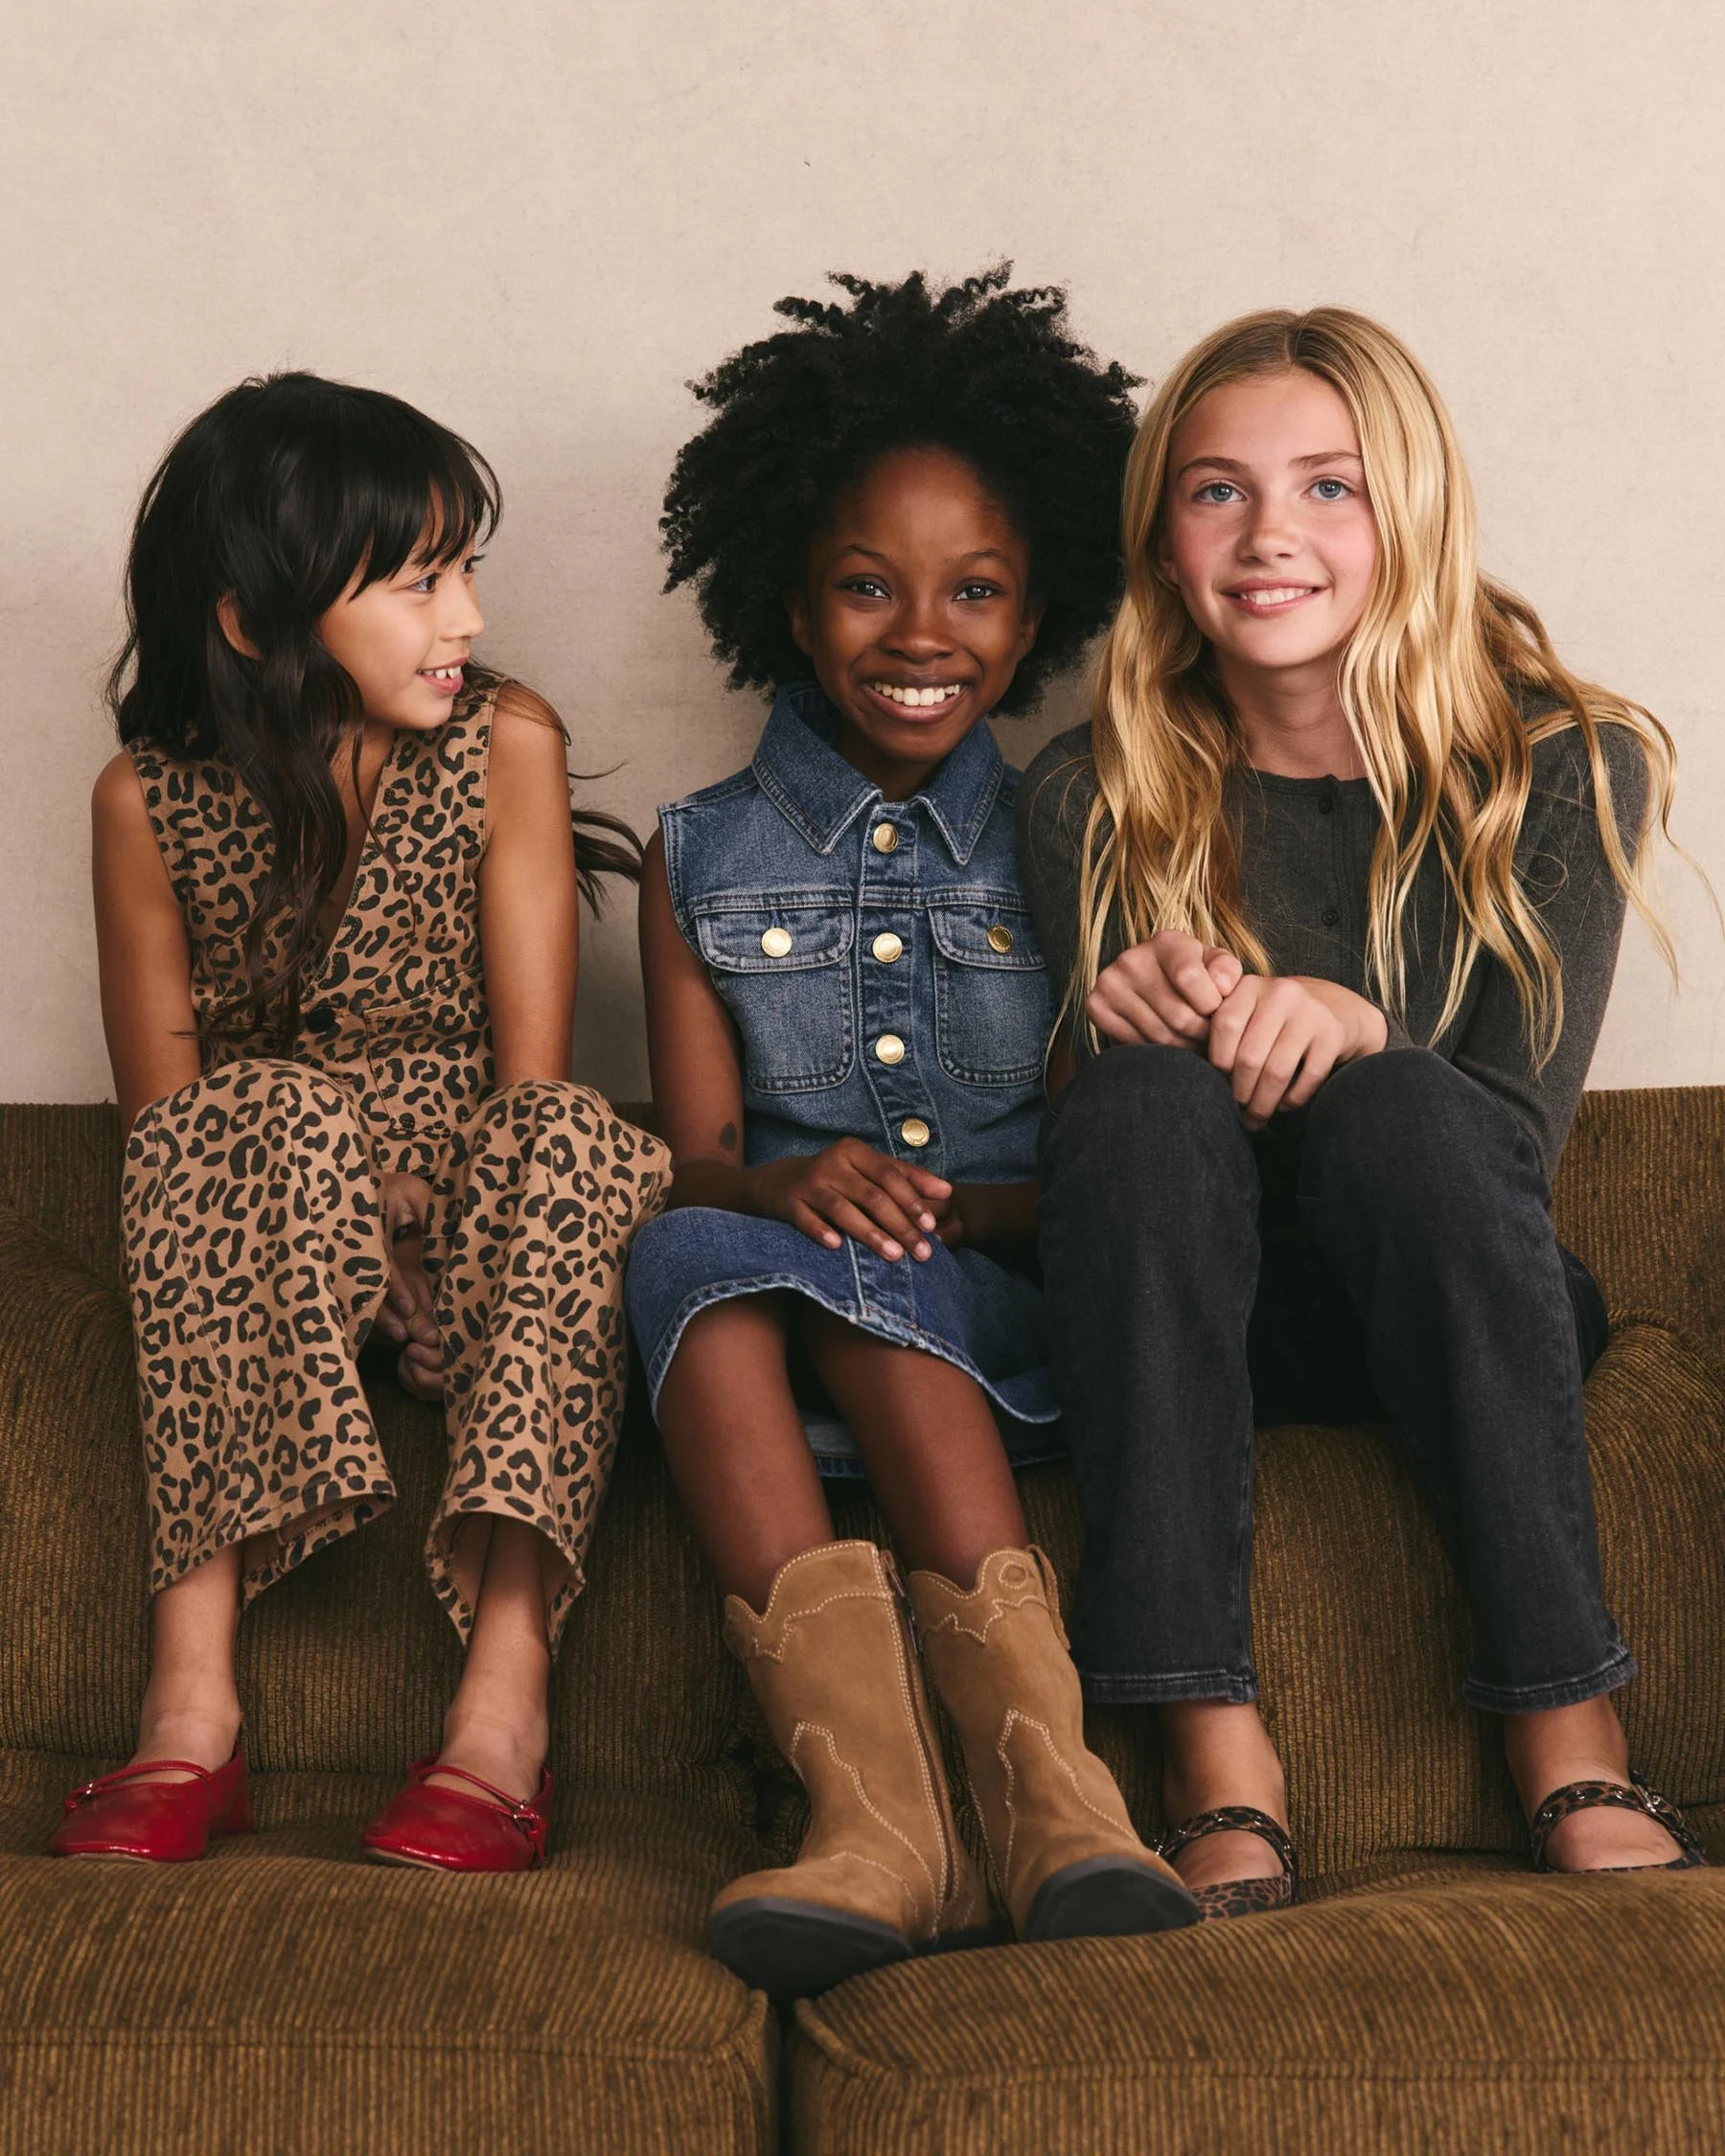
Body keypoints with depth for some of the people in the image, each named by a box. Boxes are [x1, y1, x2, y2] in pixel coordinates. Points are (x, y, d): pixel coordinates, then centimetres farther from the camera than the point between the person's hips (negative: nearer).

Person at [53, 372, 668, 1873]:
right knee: (260, 1123, -34)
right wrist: (351, 1237, -19)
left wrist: (423, 1236, -22)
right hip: (253, 1239, 0)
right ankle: (193, 1704, -39)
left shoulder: (507, 741, -3)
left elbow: (533, 1071, -6)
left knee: (571, 1142, -32)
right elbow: (164, 1105, -3)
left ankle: (504, 1707, -41)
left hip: (469, 1211, 1)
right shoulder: (149, 797, -3)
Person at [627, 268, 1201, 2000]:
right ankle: (872, 1814, -49)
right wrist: (787, 1183, -21)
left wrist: (965, 1209, -20)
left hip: (1014, 1314, -1)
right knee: (690, 1252, -33)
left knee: (866, 1272, -34)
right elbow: (693, 1152, 4)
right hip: (761, 1305, 1)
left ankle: (1047, 1793, -48)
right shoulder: (702, 858, 14)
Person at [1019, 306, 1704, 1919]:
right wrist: (1121, 1031, -23)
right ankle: (1215, 1759, -37)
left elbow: (1521, 1133, -10)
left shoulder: (1567, 768, -5)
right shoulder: (1094, 801, -2)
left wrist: (1354, 1029, -31)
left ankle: (1570, 1742, -30)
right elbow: (1084, 1133, 0)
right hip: (1192, 1318, 1)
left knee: (1396, 1109, -32)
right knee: (1146, 1093, -30)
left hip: (1459, 1312, -1)